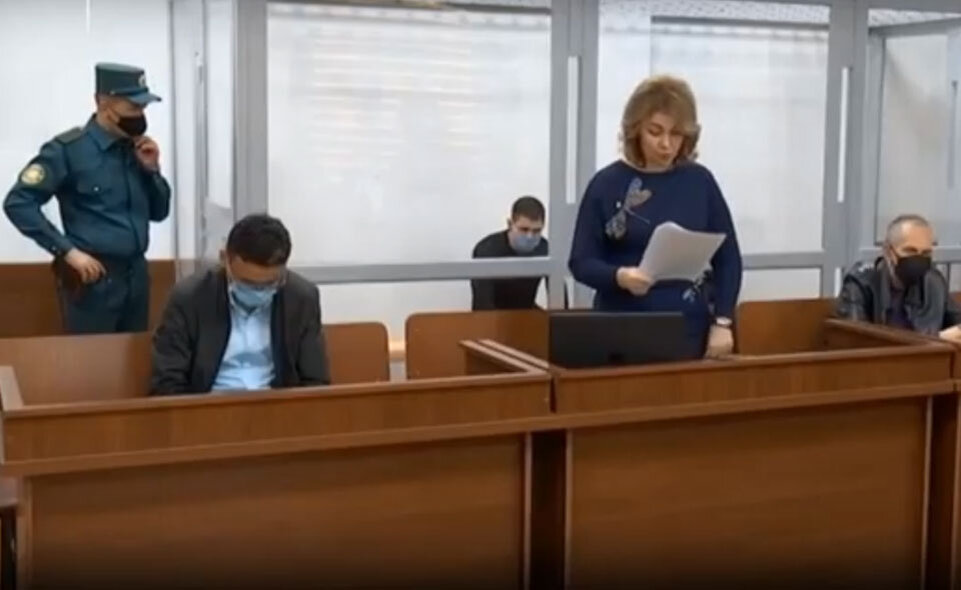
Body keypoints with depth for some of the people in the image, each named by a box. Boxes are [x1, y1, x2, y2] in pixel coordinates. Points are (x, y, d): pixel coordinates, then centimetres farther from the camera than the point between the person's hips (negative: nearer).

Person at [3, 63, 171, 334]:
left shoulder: (137, 149, 9)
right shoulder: (68, 149, -9)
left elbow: (159, 213, 15)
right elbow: (18, 202, -12)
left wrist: (152, 169, -1)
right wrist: (68, 251, -16)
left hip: (137, 274, 6)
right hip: (94, 276, -6)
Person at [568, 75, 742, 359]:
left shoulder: (700, 181, 3)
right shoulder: (607, 184, -4)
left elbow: (727, 257, 7)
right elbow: (581, 262, -4)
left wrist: (722, 322, -2)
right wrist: (620, 276, -23)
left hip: (689, 331, 2)